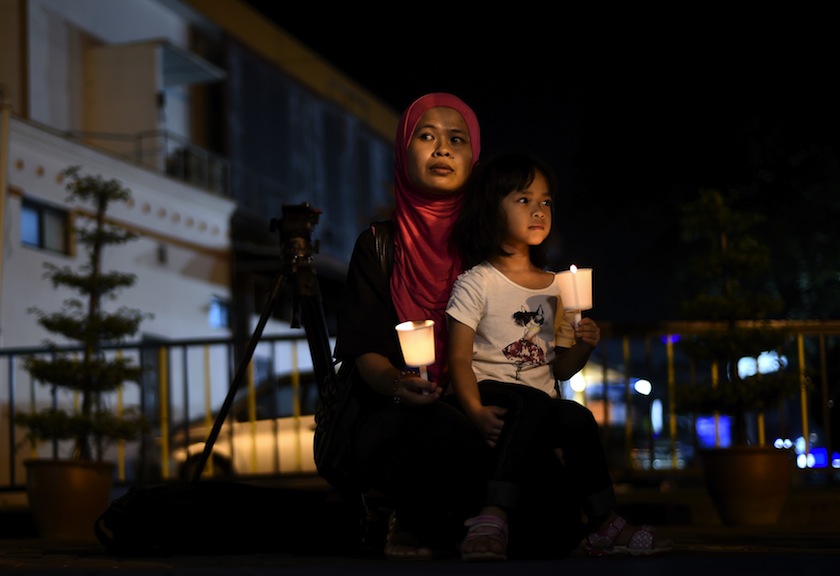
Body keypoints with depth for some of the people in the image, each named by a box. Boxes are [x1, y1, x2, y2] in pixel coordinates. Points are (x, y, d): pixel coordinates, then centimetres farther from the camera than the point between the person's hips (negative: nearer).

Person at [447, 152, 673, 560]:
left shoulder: (558, 288, 19)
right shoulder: (476, 283, 2)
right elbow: (459, 358, -7)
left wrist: (583, 347, -4)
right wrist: (476, 413, -25)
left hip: (542, 404, 5)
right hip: (493, 392, -5)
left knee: (576, 420, -31)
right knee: (538, 406, -37)